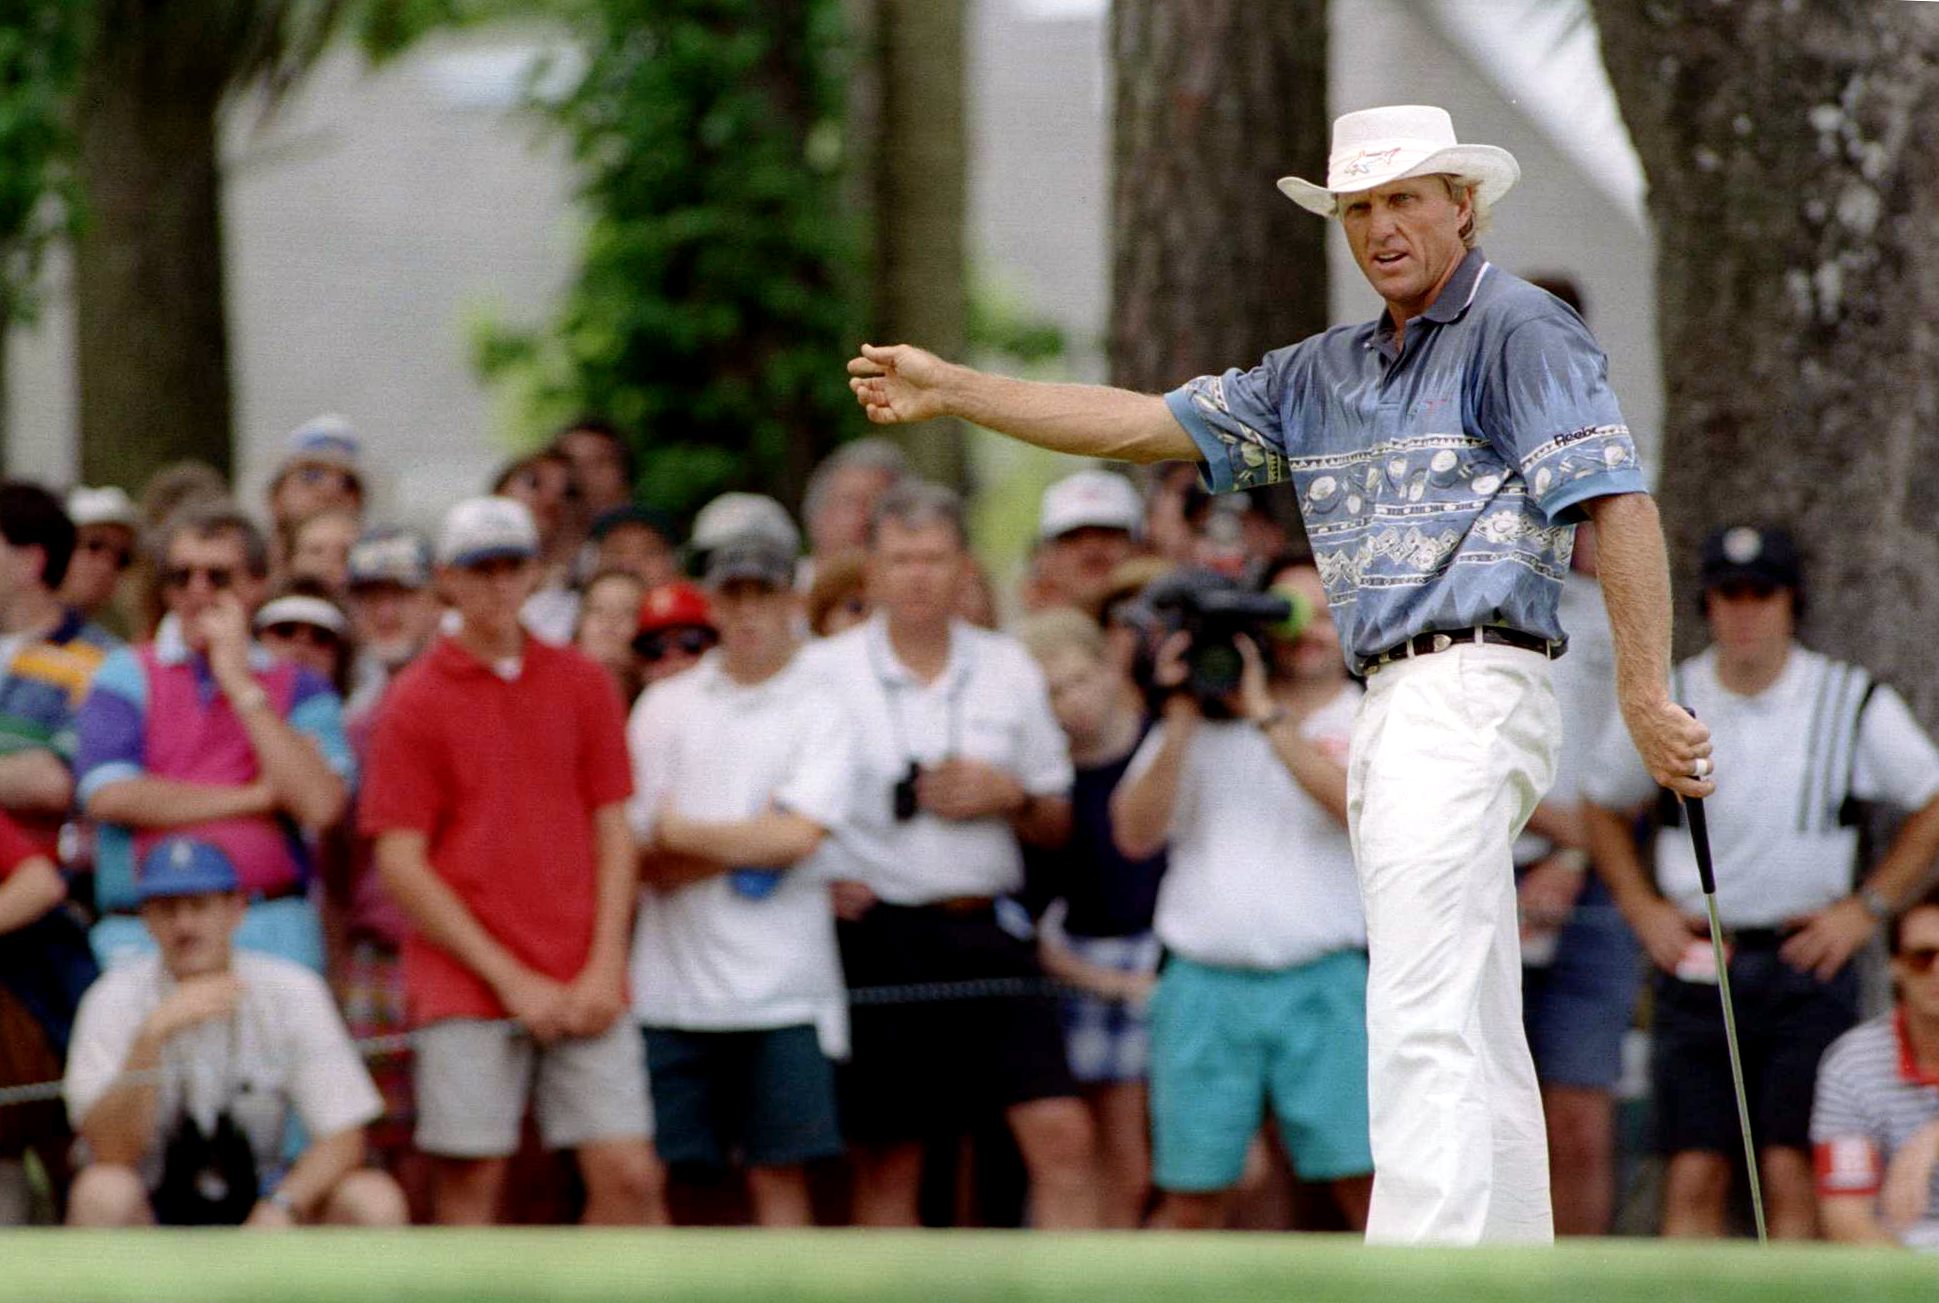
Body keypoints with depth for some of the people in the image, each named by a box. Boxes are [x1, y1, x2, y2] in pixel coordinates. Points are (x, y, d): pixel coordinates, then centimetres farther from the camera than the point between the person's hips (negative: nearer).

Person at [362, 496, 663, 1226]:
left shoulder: (581, 685, 11)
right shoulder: (414, 702, 1)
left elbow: (612, 833, 11)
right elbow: (400, 863, -3)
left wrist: (604, 968, -2)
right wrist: (511, 978, -8)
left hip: (584, 990, 3)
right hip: (467, 987, -3)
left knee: (629, 1174, -5)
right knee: (470, 1181, -2)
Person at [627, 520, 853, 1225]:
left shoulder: (822, 712, 4)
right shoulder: (665, 707, 10)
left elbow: (796, 837, -9)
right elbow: (650, 864, 2)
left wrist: (682, 831, -1)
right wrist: (751, 847, -7)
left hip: (781, 979, -2)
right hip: (672, 979, 2)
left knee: (781, 1168, -2)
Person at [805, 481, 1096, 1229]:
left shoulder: (1010, 671, 10)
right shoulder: (824, 673, 2)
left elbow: (1057, 824, 16)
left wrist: (1009, 797, -5)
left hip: (987, 935, 2)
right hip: (879, 935, -2)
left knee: (1061, 1134, -10)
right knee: (886, 1164, 2)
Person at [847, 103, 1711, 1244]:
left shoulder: (1520, 332, -4)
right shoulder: (1327, 374, 21)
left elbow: (1621, 504, -13)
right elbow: (1152, 423, 22)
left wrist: (1649, 698, -21)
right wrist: (952, 391, 18)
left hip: (1469, 689, -9)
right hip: (1394, 709, 9)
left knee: (1425, 1027, -17)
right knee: (1477, 1043, 9)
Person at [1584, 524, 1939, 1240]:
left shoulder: (1856, 704, -1)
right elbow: (1604, 806, 19)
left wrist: (1865, 910, 1)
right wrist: (1644, 911, 7)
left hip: (1807, 962, -1)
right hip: (1694, 964, 1)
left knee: (1792, 1174, -9)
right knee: (1693, 1177, -3)